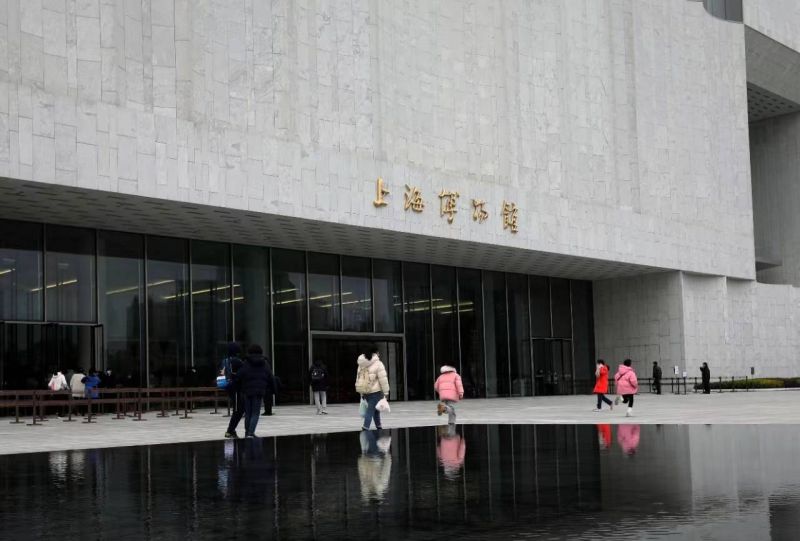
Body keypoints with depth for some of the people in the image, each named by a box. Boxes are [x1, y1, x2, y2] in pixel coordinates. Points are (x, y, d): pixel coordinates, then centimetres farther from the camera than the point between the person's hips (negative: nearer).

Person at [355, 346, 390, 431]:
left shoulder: (361, 365, 12)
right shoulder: (378, 364, -11)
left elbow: (358, 378, 15)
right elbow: (383, 379, -13)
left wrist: (362, 393, 21)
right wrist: (386, 392, -5)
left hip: (365, 391, 7)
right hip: (375, 391, -7)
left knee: (374, 408, 18)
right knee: (371, 409, -4)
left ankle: (378, 425, 24)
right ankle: (366, 426, -12)